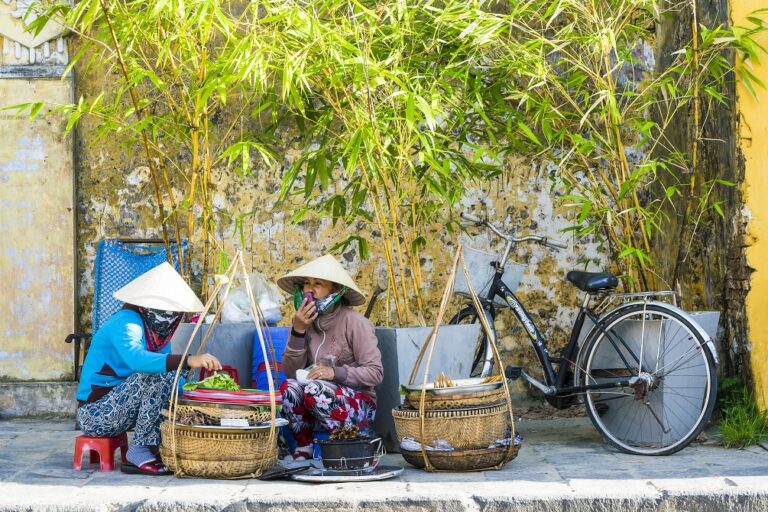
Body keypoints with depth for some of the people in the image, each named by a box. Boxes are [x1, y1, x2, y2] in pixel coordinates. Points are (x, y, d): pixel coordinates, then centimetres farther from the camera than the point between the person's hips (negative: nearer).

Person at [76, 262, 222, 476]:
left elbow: (174, 382, 6)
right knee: (158, 375, -25)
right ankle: (139, 453, -19)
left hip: (113, 408, 9)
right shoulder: (125, 323, -19)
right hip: (93, 413, -9)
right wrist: (189, 361, -47)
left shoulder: (158, 331, 8)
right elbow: (137, 359, -40)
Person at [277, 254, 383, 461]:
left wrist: (335, 372, -28)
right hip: (315, 410, 4)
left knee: (314, 389, -32)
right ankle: (303, 448, -8)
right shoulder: (305, 320, 2)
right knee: (289, 386, -26)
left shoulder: (354, 322, -12)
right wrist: (298, 330, -16)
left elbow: (375, 373, -14)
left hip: (358, 404, -4)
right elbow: (290, 371, -5)